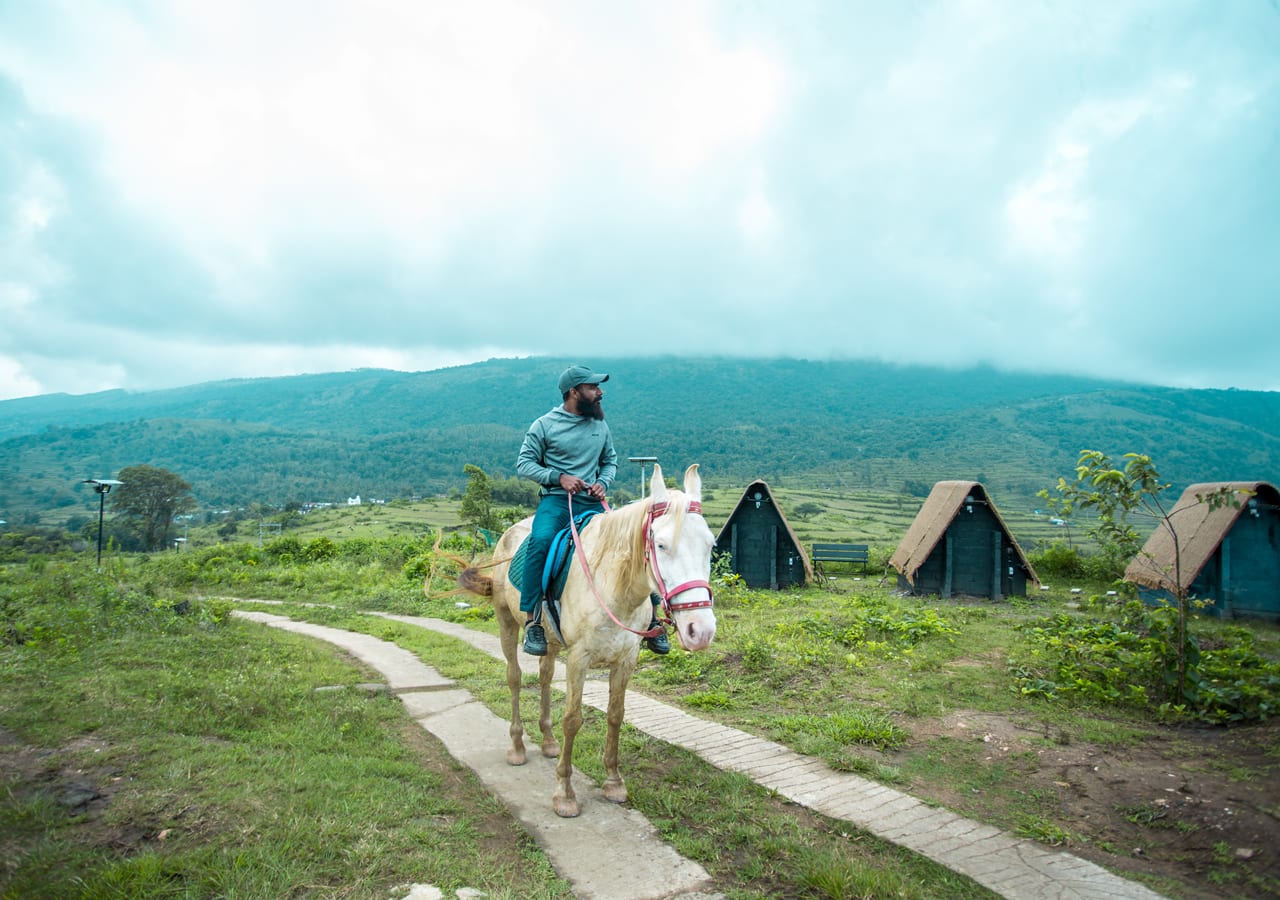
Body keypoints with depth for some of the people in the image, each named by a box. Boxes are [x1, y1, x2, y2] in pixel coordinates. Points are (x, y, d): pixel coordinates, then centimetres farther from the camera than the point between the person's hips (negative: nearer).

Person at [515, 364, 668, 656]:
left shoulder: (600, 425, 12)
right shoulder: (544, 425, -1)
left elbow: (611, 461, 21)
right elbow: (524, 464, 0)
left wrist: (603, 482, -2)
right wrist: (559, 476, -15)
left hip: (592, 503, 4)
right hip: (556, 500, -4)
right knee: (540, 540, -34)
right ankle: (532, 621, -26)